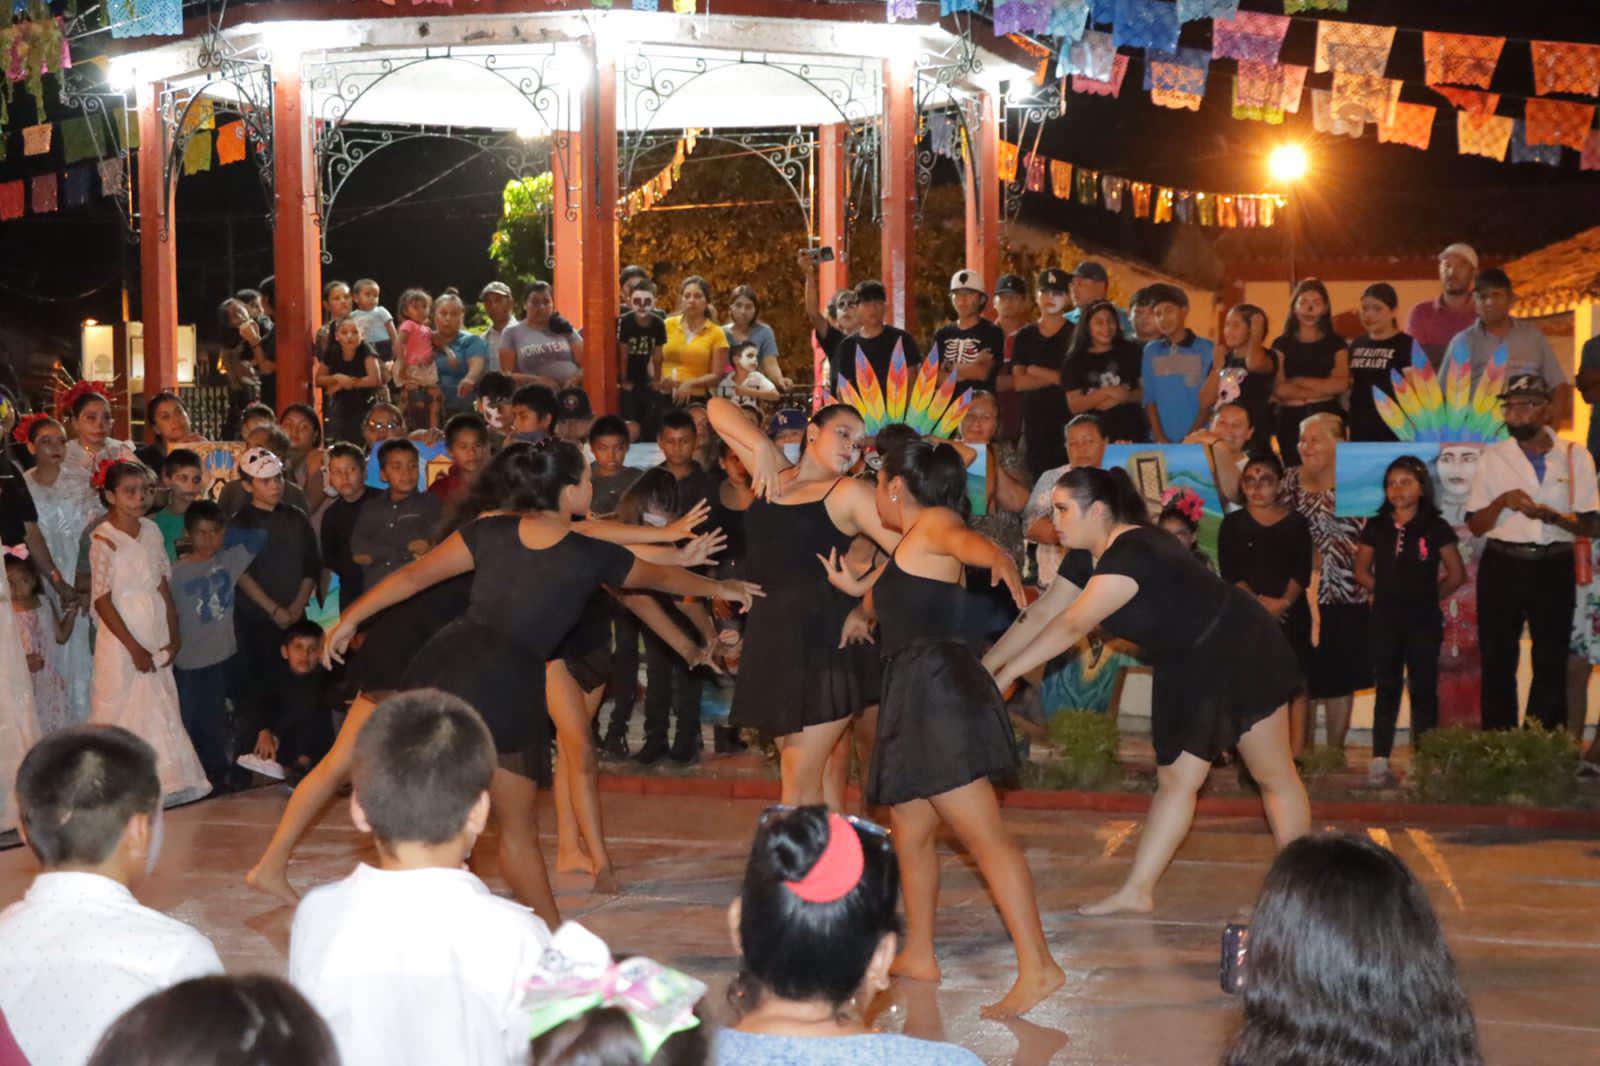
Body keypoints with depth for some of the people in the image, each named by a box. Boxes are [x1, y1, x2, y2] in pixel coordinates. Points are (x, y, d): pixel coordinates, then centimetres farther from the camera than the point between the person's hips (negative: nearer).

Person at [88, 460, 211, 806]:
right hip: (122, 638, -6)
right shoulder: (103, 540, -12)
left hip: (156, 637, 6)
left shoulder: (151, 531, 5)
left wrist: (173, 635, 4)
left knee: (161, 709, 8)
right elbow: (102, 600, -13)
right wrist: (134, 647, -13)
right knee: (124, 709, 0)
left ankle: (163, 782, 16)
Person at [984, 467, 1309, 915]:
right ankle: (1137, 892, 7)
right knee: (1175, 781, 7)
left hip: (1240, 651, -9)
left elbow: (1072, 626, -35)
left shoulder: (1134, 554, -31)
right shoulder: (1085, 558, -1)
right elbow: (1040, 615, 0)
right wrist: (982, 667, -5)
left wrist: (1007, 674, -34)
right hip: (1187, 668, 9)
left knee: (1274, 776, 3)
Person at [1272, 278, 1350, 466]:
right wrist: (1323, 390, -8)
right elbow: (1278, 389, -3)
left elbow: (1341, 384, -4)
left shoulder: (1336, 343, 10)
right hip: (1291, 420, 0)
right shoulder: (1282, 345, 9)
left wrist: (1298, 382, -6)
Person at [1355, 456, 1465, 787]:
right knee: (1387, 689, 4)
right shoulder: (1376, 528, 5)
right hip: (1386, 620, 2)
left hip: (1424, 622, -2)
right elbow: (1362, 571, 13)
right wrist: (1386, 592, 4)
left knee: (1424, 690, 2)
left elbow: (1455, 575, 3)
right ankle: (1379, 761, 3)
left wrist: (1428, 595, 1)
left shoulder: (1435, 527, -1)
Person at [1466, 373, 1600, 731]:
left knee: (1551, 663, 4)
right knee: (1498, 662, 4)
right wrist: (1502, 502, -15)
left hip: (1554, 569, -1)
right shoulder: (1493, 457, 6)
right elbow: (1475, 526, 4)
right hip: (1501, 567, 1)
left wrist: (1552, 516, -19)